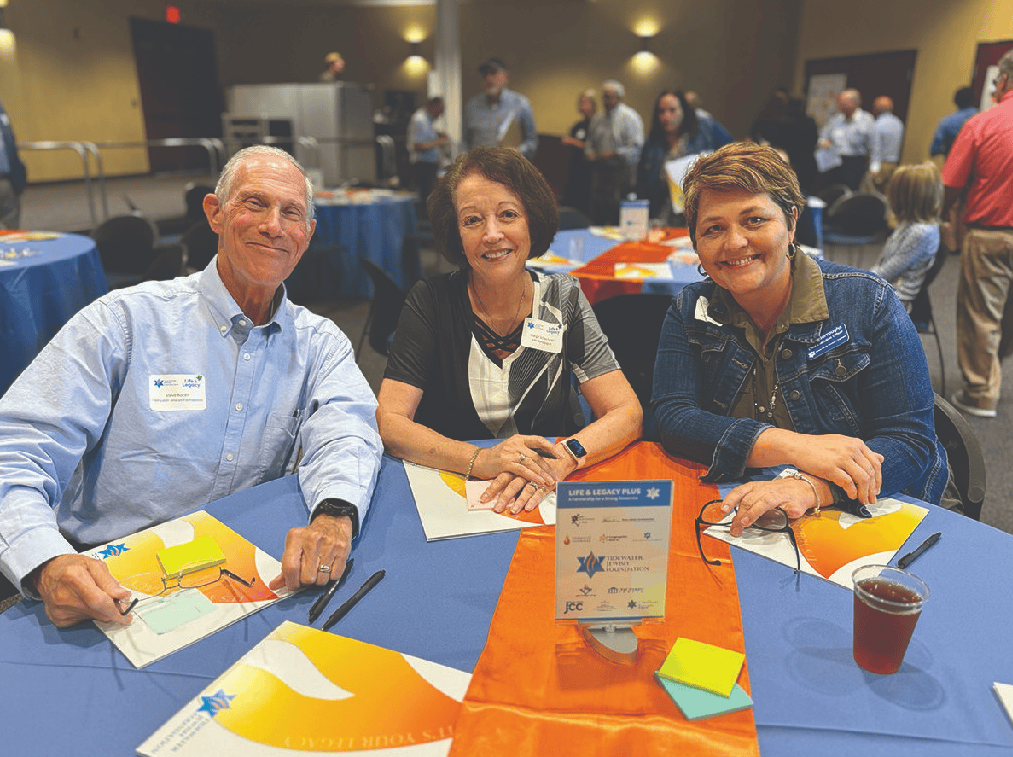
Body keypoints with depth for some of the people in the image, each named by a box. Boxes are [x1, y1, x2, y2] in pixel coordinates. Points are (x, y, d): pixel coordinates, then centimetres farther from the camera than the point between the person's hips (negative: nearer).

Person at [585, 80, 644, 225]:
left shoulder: (630, 117, -5)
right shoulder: (597, 118, 15)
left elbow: (636, 147, -12)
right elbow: (590, 141, 27)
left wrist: (614, 153, -19)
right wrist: (590, 153, 5)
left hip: (622, 173, -6)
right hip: (599, 171, 6)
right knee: (597, 215, 3)